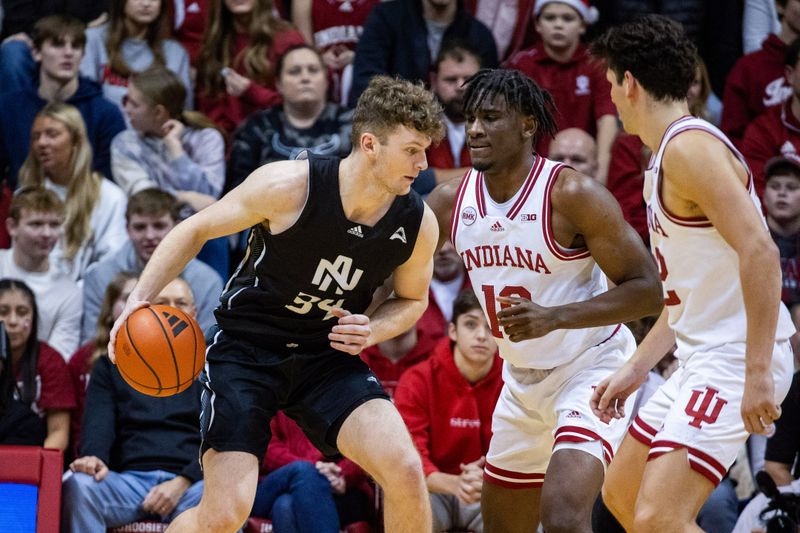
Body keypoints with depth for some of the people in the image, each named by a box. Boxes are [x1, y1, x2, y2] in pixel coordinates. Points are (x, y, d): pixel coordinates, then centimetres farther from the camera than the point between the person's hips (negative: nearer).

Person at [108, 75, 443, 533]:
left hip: (327, 355, 3)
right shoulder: (288, 186, -22)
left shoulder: (418, 224, -11)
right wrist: (140, 299, -16)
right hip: (245, 348, -3)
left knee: (406, 471, -20)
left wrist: (372, 330, -12)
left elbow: (412, 299, 11)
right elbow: (197, 230, -6)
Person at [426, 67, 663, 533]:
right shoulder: (451, 201, -3)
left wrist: (554, 317, -31)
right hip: (523, 381, 7)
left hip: (591, 369, -7)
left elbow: (647, 290, -20)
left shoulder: (573, 194, -20)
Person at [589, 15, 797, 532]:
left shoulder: (689, 147, -15)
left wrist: (758, 373, -28)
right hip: (702, 358, 11)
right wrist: (636, 367, 23)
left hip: (735, 360, -11)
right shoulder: (667, 156, 17)